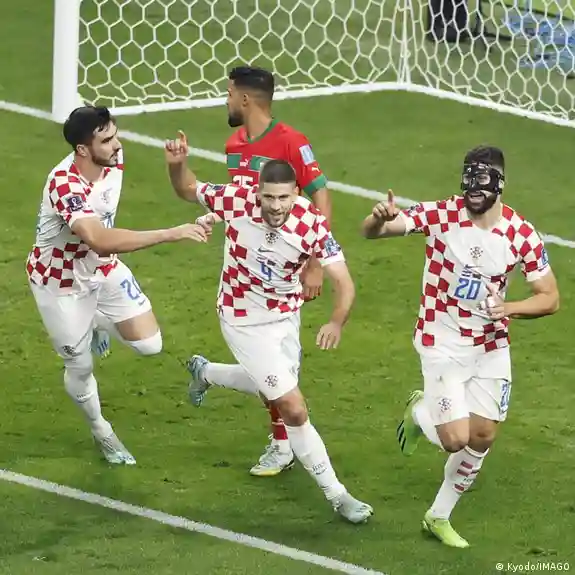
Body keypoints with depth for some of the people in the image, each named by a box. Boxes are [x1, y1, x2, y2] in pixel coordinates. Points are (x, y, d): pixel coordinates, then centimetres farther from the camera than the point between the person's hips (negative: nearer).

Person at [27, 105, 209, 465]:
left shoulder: (114, 159, -17)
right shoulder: (64, 186, -40)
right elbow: (101, 240, -54)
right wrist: (172, 234, -57)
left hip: (103, 268, 6)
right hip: (61, 283, -6)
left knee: (150, 344, -4)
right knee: (80, 367, 9)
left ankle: (99, 326, 28)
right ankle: (101, 432, 39)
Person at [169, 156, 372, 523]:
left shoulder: (312, 224, -25)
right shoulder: (236, 201, -26)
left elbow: (344, 284, -27)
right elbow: (188, 189, -7)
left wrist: (337, 322, -47)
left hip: (286, 315, 4)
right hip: (245, 322, -4)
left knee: (271, 388, 31)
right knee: (294, 410, -7)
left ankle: (205, 372, 59)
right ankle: (336, 495, 7)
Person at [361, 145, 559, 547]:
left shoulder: (522, 235, -11)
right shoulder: (439, 215, -16)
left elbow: (550, 298, -5)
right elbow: (371, 231, -20)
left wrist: (510, 308, -24)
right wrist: (380, 218, -46)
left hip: (491, 346, 3)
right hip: (442, 345, -3)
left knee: (483, 438, 7)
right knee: (456, 439, -11)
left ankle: (439, 517, 29)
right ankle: (420, 412, 25)